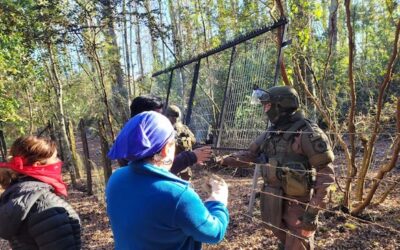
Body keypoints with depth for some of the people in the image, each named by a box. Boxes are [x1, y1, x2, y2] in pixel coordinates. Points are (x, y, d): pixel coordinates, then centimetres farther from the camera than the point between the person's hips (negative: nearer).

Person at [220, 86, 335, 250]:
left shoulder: (307, 133, -17)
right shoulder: (271, 133, 5)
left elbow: (325, 173, -18)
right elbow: (251, 154, 16)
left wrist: (314, 209, -20)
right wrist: (224, 160, 5)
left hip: (298, 204, -7)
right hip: (274, 203, 7)